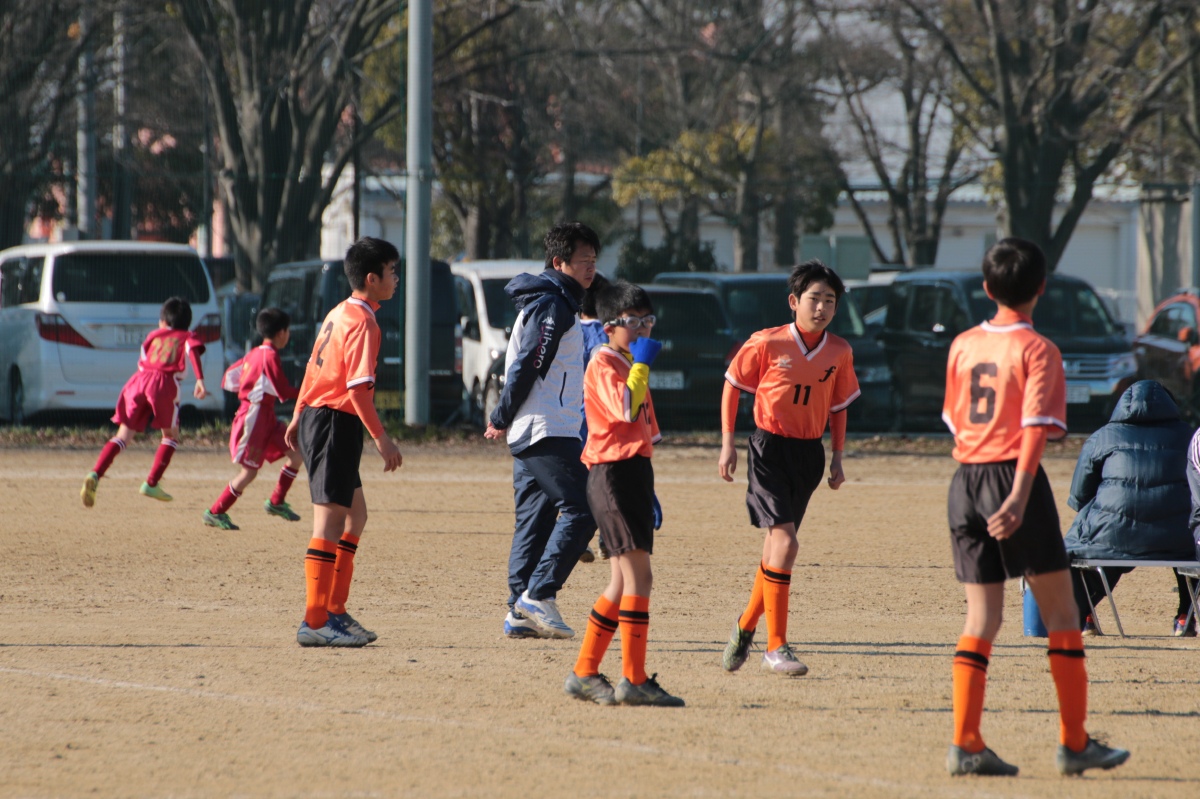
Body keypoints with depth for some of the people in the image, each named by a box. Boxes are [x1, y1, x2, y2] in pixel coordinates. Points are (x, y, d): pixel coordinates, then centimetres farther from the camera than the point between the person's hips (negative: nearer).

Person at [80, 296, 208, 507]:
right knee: (171, 435, 17)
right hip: (164, 382, -3)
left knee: (123, 436, 4)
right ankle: (151, 484, 7)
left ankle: (95, 475, -17)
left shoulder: (154, 336, 31)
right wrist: (200, 380, -13)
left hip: (139, 379, 3)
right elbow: (193, 351, -1)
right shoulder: (187, 337, 22)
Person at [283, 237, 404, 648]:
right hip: (336, 423, -10)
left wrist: (299, 417, 28)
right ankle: (315, 622, -10)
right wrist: (381, 438, -21)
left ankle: (334, 611, 19)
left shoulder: (338, 314, 14)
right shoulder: (362, 322, -15)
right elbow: (358, 387, -22)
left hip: (315, 416, 10)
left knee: (355, 514, 18)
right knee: (330, 521, -9)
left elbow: (314, 367, 21)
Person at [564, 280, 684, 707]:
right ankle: (634, 680, -15)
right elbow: (627, 409, -28)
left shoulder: (630, 366, 21)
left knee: (623, 582, 12)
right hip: (613, 474, -10)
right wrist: (641, 364, -17)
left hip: (635, 472, 10)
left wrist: (647, 491, 25)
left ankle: (584, 674, 17)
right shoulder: (603, 364, -9)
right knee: (638, 574, -14)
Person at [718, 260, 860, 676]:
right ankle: (776, 646, -12)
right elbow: (732, 385, 2)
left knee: (777, 548, 12)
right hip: (769, 449, -5)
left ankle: (746, 625, 35)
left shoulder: (839, 353, 2)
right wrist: (728, 443, -2)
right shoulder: (767, 343, -10)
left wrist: (837, 457, 10)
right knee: (785, 542, -17)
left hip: (809, 454, 5)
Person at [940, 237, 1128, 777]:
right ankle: (1074, 743, 5)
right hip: (1012, 476, -5)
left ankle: (965, 743, -3)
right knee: (1061, 612, 4)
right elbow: (1036, 428, -16)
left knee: (981, 616, 7)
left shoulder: (963, 346, 11)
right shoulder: (1037, 349, -6)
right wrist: (1019, 498, -23)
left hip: (965, 482, 5)